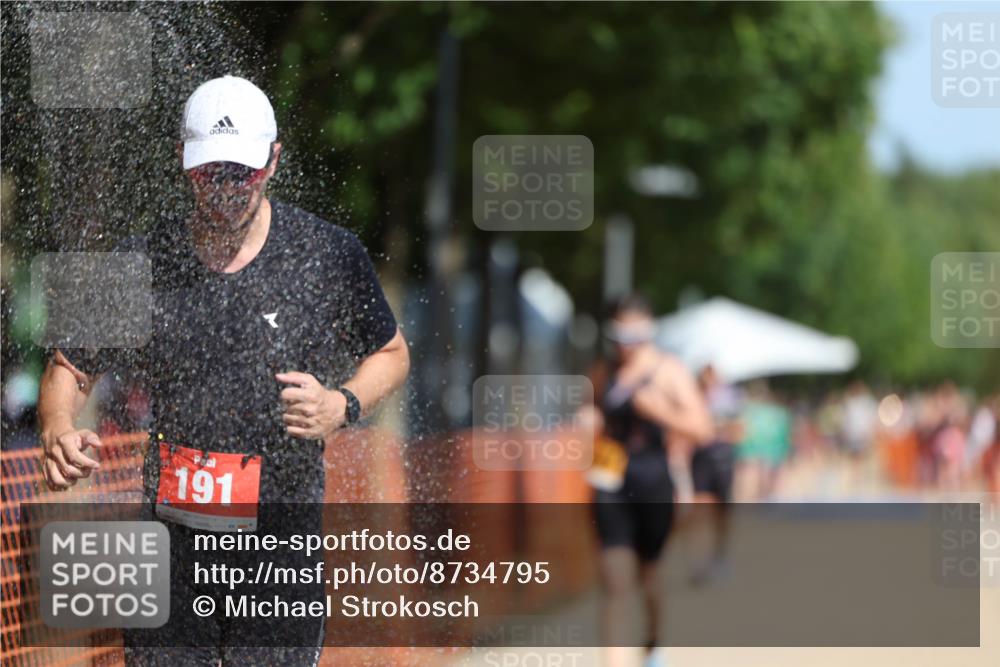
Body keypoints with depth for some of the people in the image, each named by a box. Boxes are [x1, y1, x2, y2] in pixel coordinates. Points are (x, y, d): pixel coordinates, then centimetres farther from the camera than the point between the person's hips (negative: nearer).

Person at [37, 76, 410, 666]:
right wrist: (58, 432, -10)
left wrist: (343, 406, -7)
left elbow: (391, 354, 14)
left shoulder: (331, 256, -1)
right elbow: (70, 369, 11)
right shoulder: (142, 264, 2)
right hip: (167, 543, 2)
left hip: (282, 535, -1)